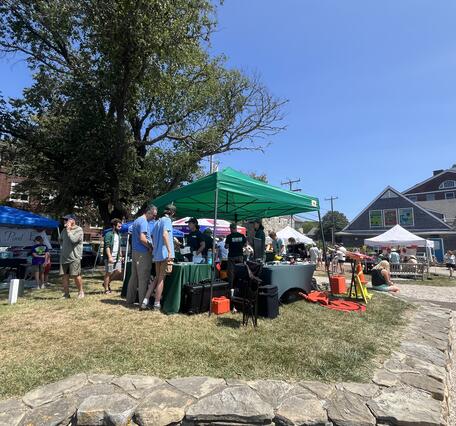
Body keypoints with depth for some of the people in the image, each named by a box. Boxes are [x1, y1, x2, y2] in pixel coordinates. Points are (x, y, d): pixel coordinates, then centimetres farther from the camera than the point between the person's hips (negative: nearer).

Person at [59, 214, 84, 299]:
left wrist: (68, 230, -14)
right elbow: (60, 239, 28)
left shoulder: (79, 230, -8)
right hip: (64, 257, 6)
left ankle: (81, 291, 13)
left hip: (74, 257, -6)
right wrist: (63, 247, 17)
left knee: (75, 275, -5)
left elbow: (73, 240, -21)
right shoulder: (64, 230, 12)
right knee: (65, 276, 7)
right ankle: (66, 294, 17)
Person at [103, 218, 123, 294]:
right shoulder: (109, 234, -9)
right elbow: (107, 247, -16)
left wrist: (120, 256, 19)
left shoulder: (118, 234, 17)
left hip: (117, 257, 8)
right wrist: (110, 257, -23)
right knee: (108, 273, 0)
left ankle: (107, 283, 22)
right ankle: (106, 289, 11)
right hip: (110, 257, -8)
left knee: (118, 272, 2)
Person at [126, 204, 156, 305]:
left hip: (135, 251, 10)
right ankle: (143, 301, 3)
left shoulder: (136, 221, 18)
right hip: (143, 253, -10)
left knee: (134, 277, 14)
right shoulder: (143, 221, -14)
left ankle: (130, 299, 21)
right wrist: (150, 247, -10)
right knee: (143, 278, -3)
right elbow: (142, 238, -23)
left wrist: (149, 246, 17)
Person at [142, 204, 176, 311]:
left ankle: (145, 300, 11)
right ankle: (157, 304, 8)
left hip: (156, 254, 8)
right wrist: (170, 251, -24)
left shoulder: (158, 221, 18)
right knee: (161, 279, 1)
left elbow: (152, 238, 20)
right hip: (165, 254, -8)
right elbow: (165, 235, -21)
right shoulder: (167, 220, -7)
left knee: (157, 278, 16)